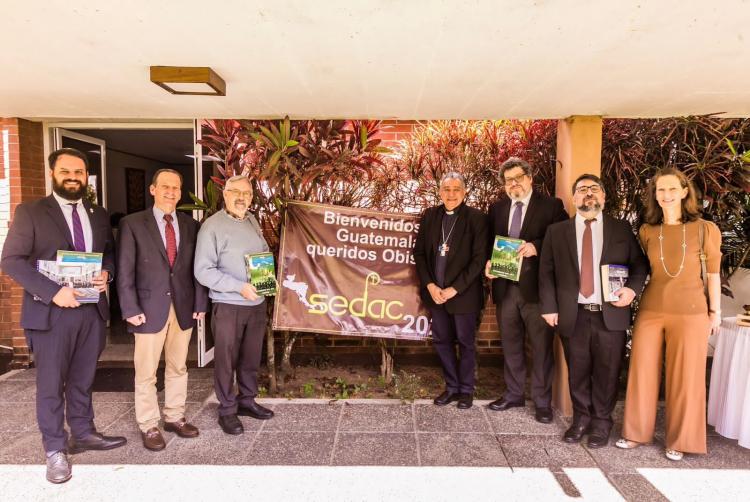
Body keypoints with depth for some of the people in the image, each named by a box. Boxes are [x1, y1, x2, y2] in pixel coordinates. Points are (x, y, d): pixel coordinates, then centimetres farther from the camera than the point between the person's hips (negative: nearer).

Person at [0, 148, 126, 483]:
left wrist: (106, 273, -5)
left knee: (83, 379, 17)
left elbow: (110, 252, 18)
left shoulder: (99, 215, 9)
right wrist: (53, 291, -20)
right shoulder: (30, 212, -5)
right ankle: (55, 450, 21)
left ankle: (83, 434, 33)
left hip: (92, 309, 4)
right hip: (51, 311, -4)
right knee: (51, 384, 7)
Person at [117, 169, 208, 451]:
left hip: (183, 307, 3)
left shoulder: (190, 225, 7)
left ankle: (174, 417, 28)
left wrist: (200, 303, 2)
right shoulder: (132, 224, -2)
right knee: (146, 373, 6)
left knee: (178, 367, 14)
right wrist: (131, 309, -10)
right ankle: (148, 426, 21)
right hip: (149, 308, -3)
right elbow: (125, 271, -5)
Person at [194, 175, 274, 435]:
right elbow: (203, 271, -15)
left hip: (257, 303, 6)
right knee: (226, 360, 7)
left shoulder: (252, 222, 10)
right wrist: (240, 287, -21)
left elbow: (265, 254, 19)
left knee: (251, 357, 16)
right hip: (228, 306, -6)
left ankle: (247, 400, 34)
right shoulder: (212, 226, -10)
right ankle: (227, 410, 23)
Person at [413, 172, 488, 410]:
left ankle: (466, 390, 29)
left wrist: (454, 289, -13)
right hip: (435, 291, 4)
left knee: (465, 342, 10)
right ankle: (452, 386, 31)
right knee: (441, 341, 13)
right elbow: (419, 252, 5)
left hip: (463, 294, -4)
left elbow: (479, 258, -11)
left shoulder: (476, 218, -7)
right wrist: (430, 286, -6)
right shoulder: (430, 215, 4)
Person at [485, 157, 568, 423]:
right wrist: (488, 263, -2)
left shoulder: (551, 205, -2)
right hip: (506, 288, 5)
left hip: (536, 288, -4)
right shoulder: (497, 208, 12)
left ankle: (542, 401, 21)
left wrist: (536, 247, -22)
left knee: (541, 346, 5)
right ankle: (513, 394, 31)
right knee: (511, 345, 16)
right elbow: (490, 243, 17)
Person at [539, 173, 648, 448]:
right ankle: (581, 419, 28)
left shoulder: (622, 229, 7)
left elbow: (640, 264, 10)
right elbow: (546, 272, 4)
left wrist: (632, 288, -9)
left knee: (607, 372, 9)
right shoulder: (556, 231, 6)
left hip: (611, 314, 0)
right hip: (573, 315, 0)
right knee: (577, 372, 10)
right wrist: (549, 307, -4)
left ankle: (602, 422, 27)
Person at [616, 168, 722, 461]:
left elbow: (713, 273, 3)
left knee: (685, 378, 8)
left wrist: (715, 311, 6)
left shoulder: (705, 230, -3)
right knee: (642, 372, 8)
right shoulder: (646, 231, 3)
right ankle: (637, 432, 25)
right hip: (650, 310, 2)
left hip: (691, 313, -2)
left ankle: (679, 440, 26)